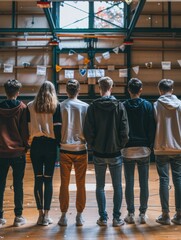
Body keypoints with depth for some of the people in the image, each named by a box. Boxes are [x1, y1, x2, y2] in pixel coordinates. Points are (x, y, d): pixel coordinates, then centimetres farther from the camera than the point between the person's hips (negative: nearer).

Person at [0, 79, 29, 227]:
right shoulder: (22, 107, -6)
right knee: (18, 185, 5)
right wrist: (25, 146, 8)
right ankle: (18, 217, 9)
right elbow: (25, 130, -5)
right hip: (18, 152, -2)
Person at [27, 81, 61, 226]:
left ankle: (41, 214, 10)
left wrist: (28, 142, 13)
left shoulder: (31, 106, 4)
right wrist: (59, 143, 3)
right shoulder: (56, 106, -1)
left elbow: (27, 127, 3)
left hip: (36, 145, 1)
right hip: (50, 145, -1)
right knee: (48, 180, 4)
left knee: (38, 180, 7)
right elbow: (57, 127, -5)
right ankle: (46, 215, 6)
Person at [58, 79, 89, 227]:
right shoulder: (85, 106, -4)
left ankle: (64, 216, 15)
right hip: (80, 149, 0)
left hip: (65, 149, 0)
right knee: (81, 184, 9)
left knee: (64, 184, 10)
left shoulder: (61, 106, -4)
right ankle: (79, 216, 15)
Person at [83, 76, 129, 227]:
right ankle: (116, 218, 13)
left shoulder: (93, 106, -6)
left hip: (98, 154, 0)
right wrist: (120, 146, 6)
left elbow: (88, 130, -8)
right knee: (117, 186, 10)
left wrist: (93, 145, 7)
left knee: (100, 187, 12)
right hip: (115, 153, 0)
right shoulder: (119, 106, -7)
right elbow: (125, 130, -8)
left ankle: (103, 218, 15)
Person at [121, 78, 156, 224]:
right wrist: (151, 146, 7)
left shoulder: (123, 106, -3)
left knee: (129, 183, 6)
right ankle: (143, 214, 13)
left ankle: (131, 214, 12)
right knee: (144, 183, 7)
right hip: (144, 149, 0)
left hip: (128, 150, 0)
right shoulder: (148, 106, -2)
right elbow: (152, 128, -2)